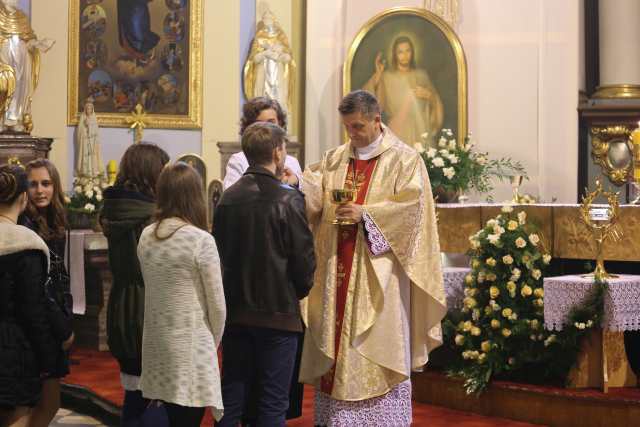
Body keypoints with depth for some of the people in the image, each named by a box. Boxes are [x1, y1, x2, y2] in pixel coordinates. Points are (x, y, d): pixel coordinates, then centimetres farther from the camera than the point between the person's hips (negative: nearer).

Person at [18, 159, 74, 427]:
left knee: (48, 403, 12)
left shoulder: (55, 224, 10)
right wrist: (64, 329, -14)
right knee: (49, 404, -2)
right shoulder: (25, 226, -15)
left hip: (56, 327, 8)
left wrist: (67, 321, 6)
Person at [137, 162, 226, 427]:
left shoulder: (146, 237, 3)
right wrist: (214, 343, 8)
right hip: (191, 347, -6)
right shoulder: (201, 239, -13)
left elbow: (153, 289, 9)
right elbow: (217, 305, -8)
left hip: (156, 345, 6)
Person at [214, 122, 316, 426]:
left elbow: (218, 251, 6)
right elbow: (304, 257, -12)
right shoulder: (288, 200, -14)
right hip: (278, 312, -5)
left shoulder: (227, 197, 1)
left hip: (235, 310, 5)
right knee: (272, 402, 4)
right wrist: (300, 290, 8)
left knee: (232, 398, 13)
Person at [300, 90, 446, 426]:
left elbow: (412, 207, -11)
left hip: (378, 270, -5)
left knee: (378, 344, -3)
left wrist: (365, 214, -17)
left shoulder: (404, 159, -1)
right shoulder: (334, 159, 14)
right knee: (335, 338, 6)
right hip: (337, 269, 5)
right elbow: (315, 197, 3)